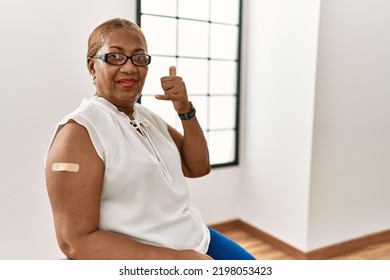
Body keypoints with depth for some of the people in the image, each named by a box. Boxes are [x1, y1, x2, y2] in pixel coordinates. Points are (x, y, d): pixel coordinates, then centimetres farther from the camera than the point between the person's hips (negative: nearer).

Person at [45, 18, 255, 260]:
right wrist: (179, 258, -22)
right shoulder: (79, 130, -14)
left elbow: (198, 168, 9)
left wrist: (185, 110, -6)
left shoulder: (149, 117, 9)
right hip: (142, 258, -7)